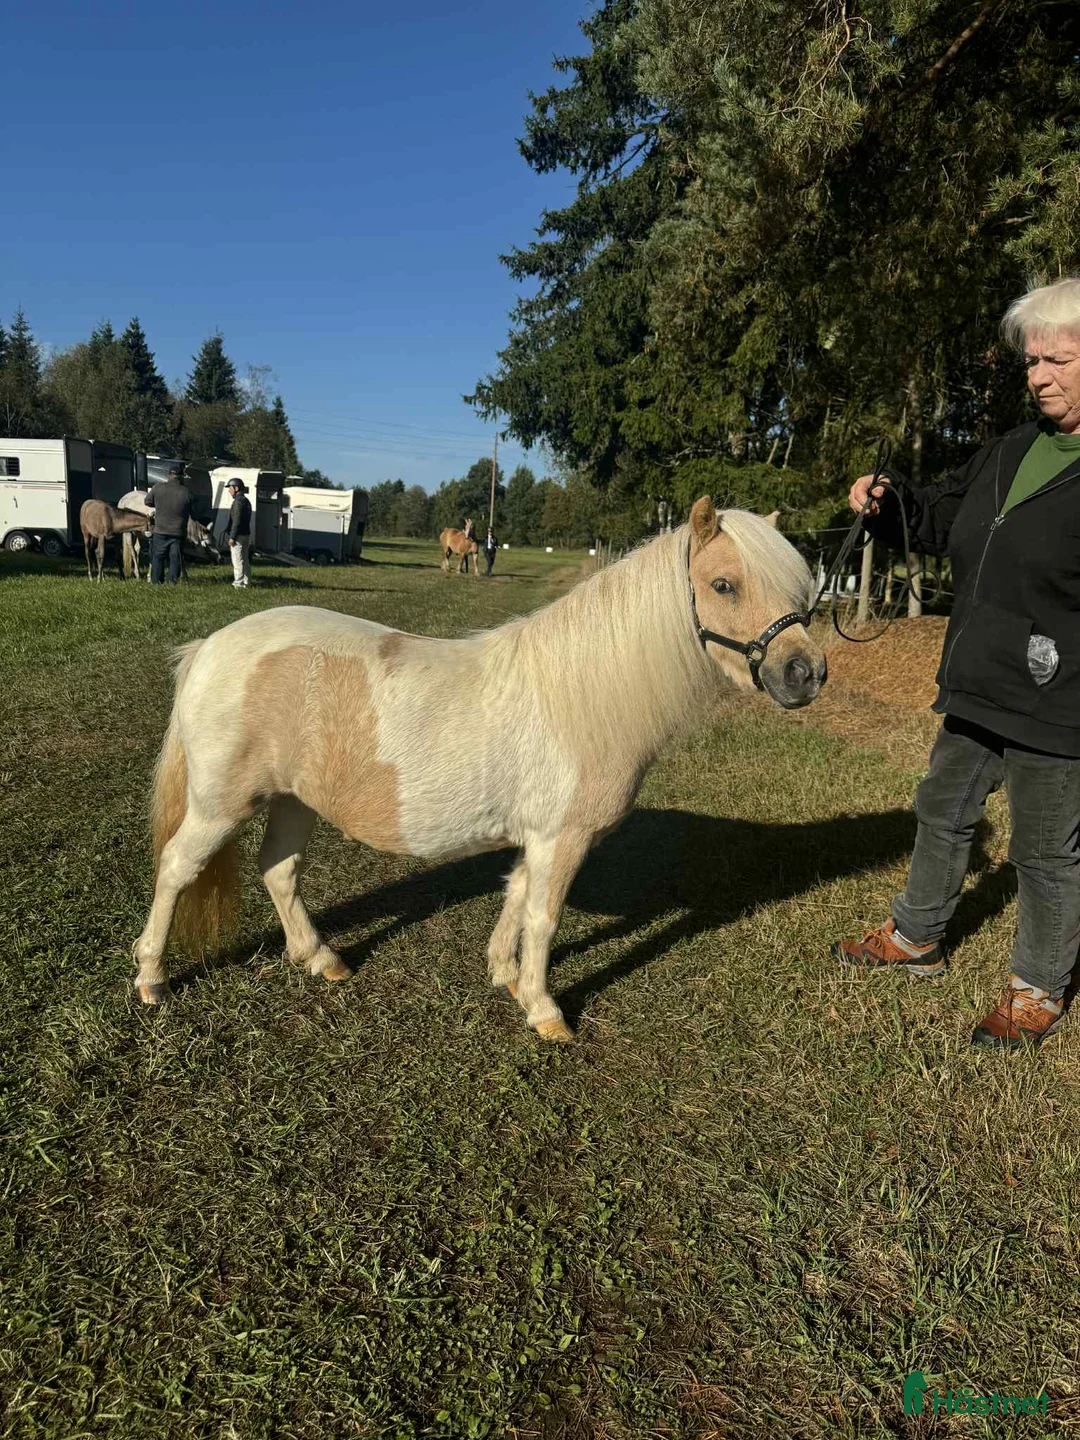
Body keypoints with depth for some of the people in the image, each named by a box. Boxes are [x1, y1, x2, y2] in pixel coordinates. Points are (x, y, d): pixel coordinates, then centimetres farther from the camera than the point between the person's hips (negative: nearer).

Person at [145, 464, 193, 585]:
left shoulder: (158, 487, -8)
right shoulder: (186, 492, -10)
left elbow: (148, 501, 6)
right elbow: (193, 511, 1)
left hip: (160, 530, 1)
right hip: (178, 531, 0)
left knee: (158, 556, 12)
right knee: (175, 557, 9)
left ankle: (156, 580, 16)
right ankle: (173, 580, 9)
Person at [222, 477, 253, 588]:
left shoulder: (238, 501, -15)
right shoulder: (246, 500, 16)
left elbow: (236, 521, -20)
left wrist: (232, 537, -20)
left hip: (238, 536, -10)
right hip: (246, 535, 10)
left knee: (237, 560, -7)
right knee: (245, 560, 12)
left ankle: (239, 583, -7)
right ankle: (246, 582, 15)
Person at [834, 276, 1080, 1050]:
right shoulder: (1014, 449, 9)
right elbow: (943, 518, 19)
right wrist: (889, 499, -1)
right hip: (977, 690, 8)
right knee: (945, 812, 21)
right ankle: (916, 938, 42)